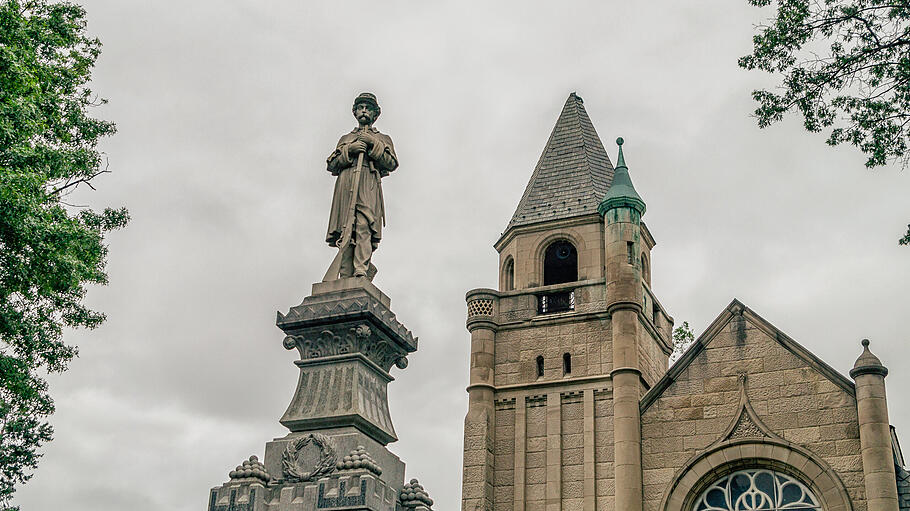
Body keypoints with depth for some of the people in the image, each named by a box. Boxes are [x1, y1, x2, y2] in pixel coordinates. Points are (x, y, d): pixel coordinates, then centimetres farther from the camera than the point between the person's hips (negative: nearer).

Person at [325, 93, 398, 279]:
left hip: (368, 187, -2)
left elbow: (392, 164, 9)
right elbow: (331, 165, 18)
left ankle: (361, 272, -36)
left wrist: (373, 144, 0)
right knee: (345, 231, -13)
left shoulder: (383, 139, 27)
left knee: (364, 226, -25)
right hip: (345, 186, 2)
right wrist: (349, 150, 2)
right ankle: (346, 278, -19)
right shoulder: (345, 139, 33)